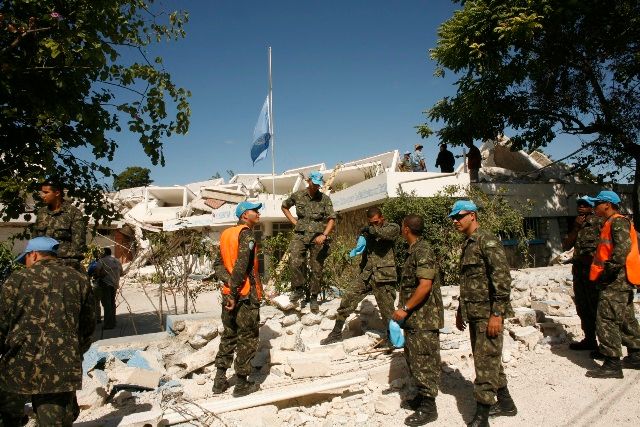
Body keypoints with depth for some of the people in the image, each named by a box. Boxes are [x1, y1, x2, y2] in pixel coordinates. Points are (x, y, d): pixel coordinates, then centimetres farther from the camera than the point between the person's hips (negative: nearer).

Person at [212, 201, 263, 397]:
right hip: (246, 296, -8)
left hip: (229, 294, 8)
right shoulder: (247, 235, -14)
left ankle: (220, 380, 24)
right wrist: (234, 294, -20)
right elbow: (241, 266, -23)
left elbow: (218, 263, 8)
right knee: (247, 339, 4)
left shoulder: (226, 234, 11)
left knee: (229, 336, 18)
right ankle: (242, 384, 13)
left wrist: (229, 281, -5)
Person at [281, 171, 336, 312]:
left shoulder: (325, 199, 1)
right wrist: (294, 221, 8)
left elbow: (332, 219, -2)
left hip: (318, 238, 0)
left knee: (317, 269, 3)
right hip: (300, 235, 0)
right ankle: (298, 289, -2)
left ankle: (314, 298, 16)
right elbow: (284, 207, 20)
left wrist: (324, 235, -17)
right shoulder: (298, 195, 3)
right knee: (296, 262, -22)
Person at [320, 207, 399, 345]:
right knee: (347, 300, -2)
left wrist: (371, 229, -15)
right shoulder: (368, 232, 14)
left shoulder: (393, 227, -2)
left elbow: (388, 233, -28)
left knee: (388, 312, 1)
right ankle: (336, 333, 11)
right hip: (366, 275, 5)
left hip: (383, 277, -5)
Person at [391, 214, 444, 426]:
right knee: (414, 358, 18)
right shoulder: (414, 250, 13)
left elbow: (425, 286, -25)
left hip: (424, 318, -10)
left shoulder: (422, 251, -17)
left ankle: (428, 408, 8)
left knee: (424, 361, -2)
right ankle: (422, 396, 31)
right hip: (414, 318, 10)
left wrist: (405, 309, -22)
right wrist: (406, 310, 20)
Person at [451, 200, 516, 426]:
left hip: (488, 313, -9)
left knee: (486, 362, -5)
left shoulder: (487, 241, -13)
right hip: (474, 314, 9)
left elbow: (502, 278, -19)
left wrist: (497, 314, -21)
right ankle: (505, 403, 32)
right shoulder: (467, 244, 15)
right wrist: (461, 310, 21)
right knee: (489, 360, 17)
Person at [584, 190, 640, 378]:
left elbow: (623, 248, -26)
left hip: (616, 281, -11)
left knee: (606, 320, -10)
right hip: (620, 281, 11)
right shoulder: (611, 223, 19)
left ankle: (612, 364, -7)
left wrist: (608, 270, -26)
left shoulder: (618, 222, -12)